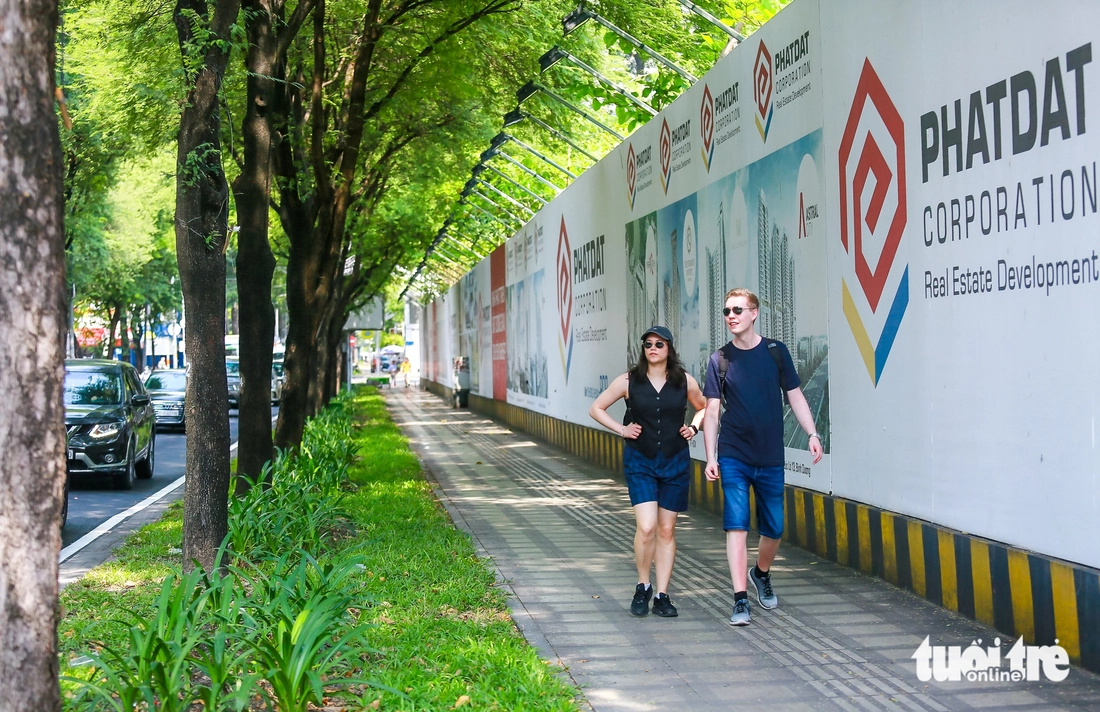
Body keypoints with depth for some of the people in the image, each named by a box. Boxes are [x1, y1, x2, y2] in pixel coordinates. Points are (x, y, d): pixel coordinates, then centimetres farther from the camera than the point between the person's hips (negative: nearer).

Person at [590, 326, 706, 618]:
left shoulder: (685, 381, 1)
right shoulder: (629, 381, -3)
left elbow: (704, 407, 20)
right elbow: (596, 409, 7)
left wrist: (694, 427, 2)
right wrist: (621, 429, -4)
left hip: (675, 462, 2)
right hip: (640, 462, -2)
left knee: (666, 530, 5)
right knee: (646, 527, -14)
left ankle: (662, 596, 13)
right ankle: (643, 587, 7)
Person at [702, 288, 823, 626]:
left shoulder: (776, 352, 2)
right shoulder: (720, 359, 1)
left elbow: (795, 396, 6)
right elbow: (712, 411, 1)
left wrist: (812, 434, -6)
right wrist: (710, 457, -6)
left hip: (771, 458, 1)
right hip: (733, 457, -1)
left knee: (774, 528, 9)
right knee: (736, 526, -8)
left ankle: (761, 573, 38)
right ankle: (740, 600, -6)